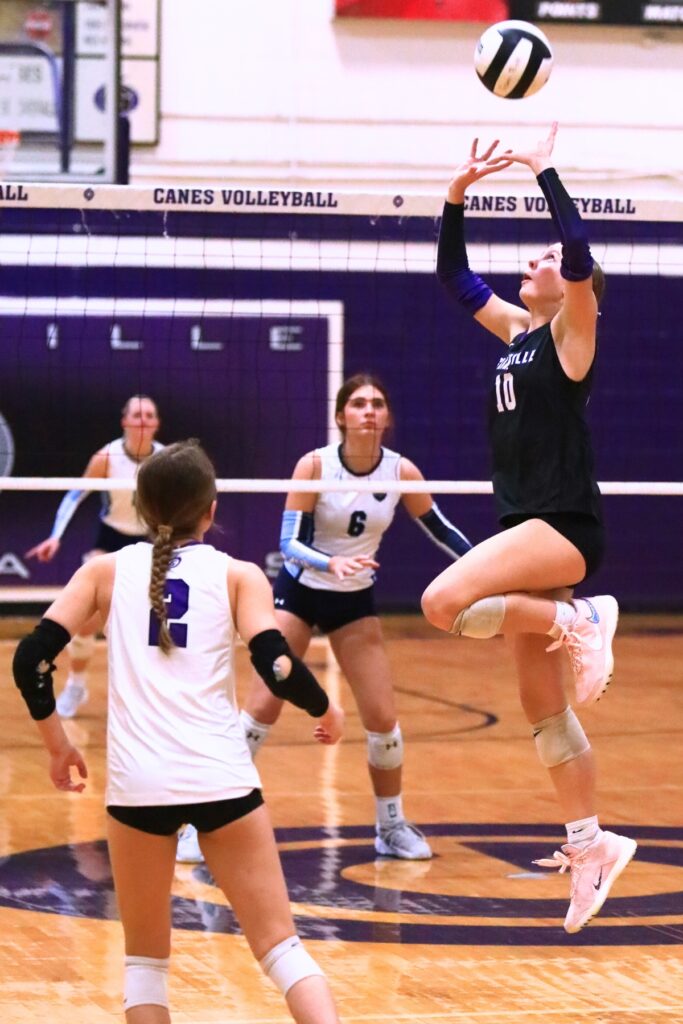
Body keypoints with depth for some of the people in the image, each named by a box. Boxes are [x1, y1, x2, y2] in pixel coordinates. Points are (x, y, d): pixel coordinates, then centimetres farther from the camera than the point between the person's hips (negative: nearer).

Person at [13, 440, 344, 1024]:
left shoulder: (107, 571, 12)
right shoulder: (239, 575, 9)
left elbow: (32, 658, 4)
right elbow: (277, 668, -5)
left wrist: (57, 745, 16)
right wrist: (326, 710, 14)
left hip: (138, 783, 1)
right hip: (222, 779, -1)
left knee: (145, 962, 17)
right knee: (282, 949, 4)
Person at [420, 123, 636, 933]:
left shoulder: (570, 333, -5)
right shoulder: (515, 331, 15)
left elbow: (581, 258, -21)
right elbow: (453, 277, 20)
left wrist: (546, 173, -16)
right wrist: (457, 195, 10)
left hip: (564, 528, -8)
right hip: (528, 529, 8)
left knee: (443, 602, -29)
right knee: (543, 707, 7)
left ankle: (580, 624, -15)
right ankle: (590, 843, 11)